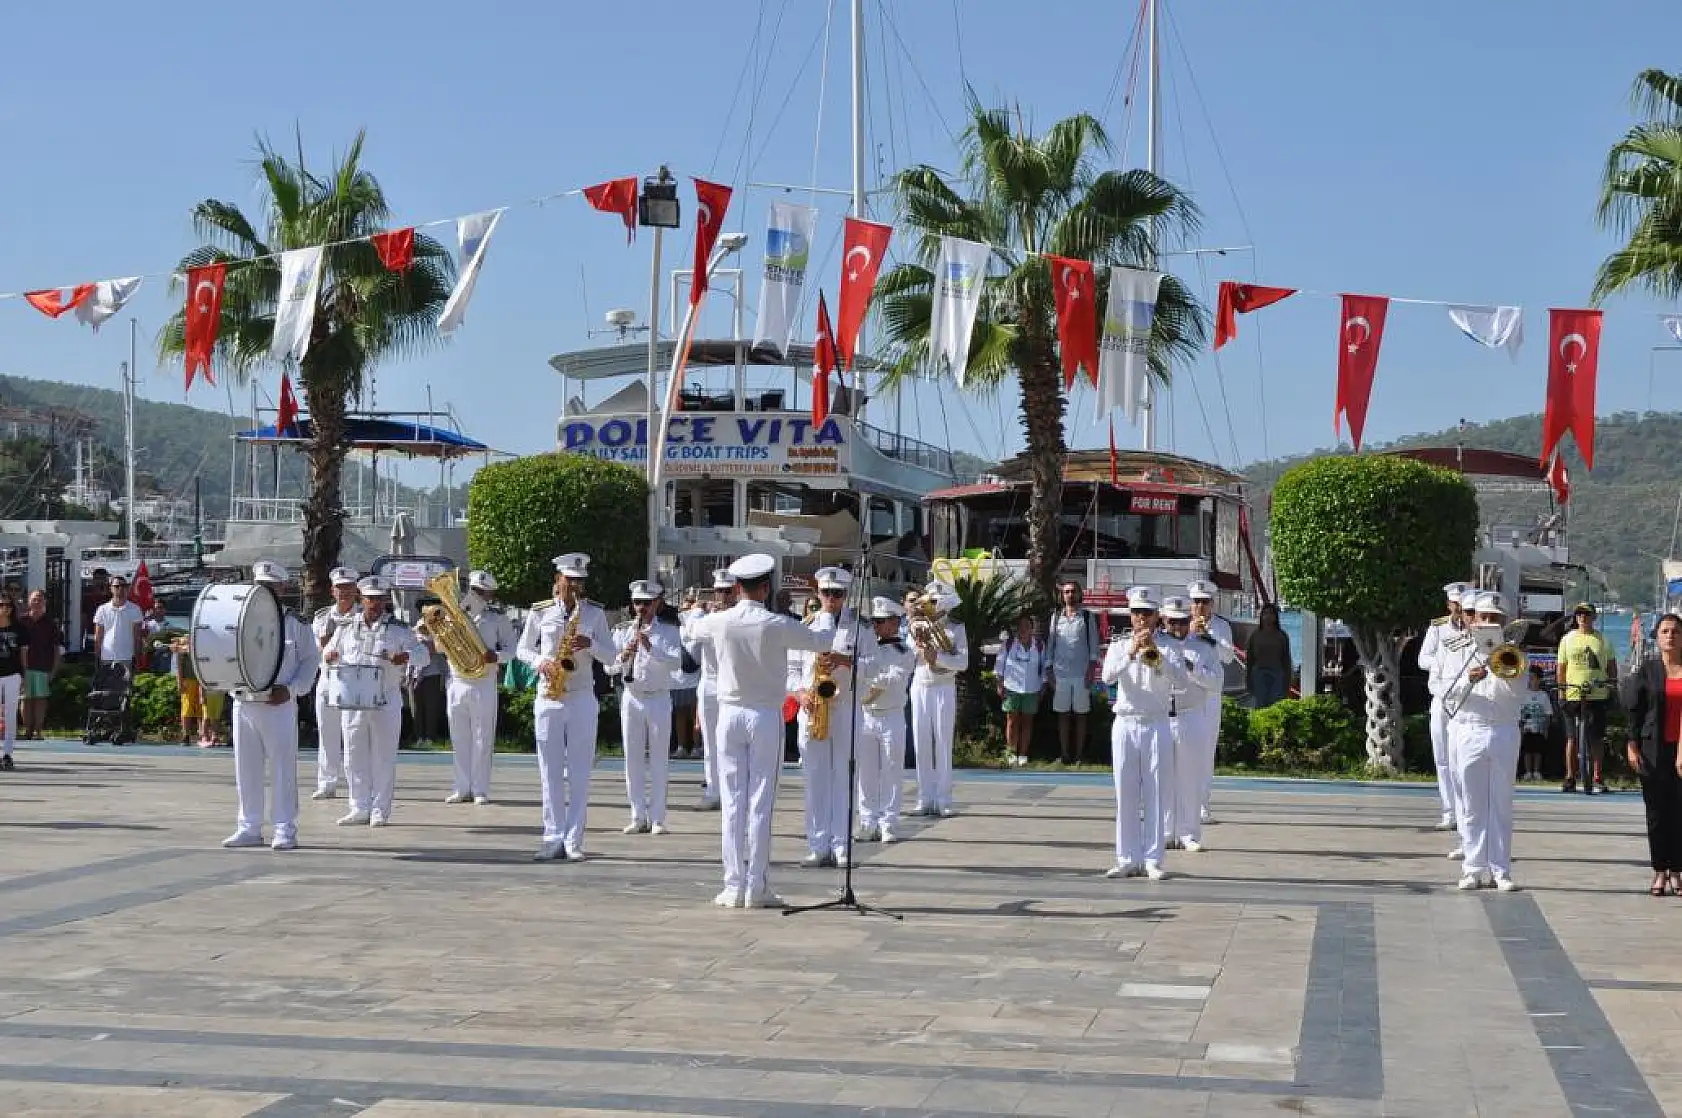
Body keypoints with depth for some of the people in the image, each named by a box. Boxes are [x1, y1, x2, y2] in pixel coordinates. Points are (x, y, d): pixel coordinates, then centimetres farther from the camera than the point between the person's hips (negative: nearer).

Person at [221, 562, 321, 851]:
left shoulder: (294, 623, 1)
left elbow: (311, 659, 3)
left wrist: (291, 689, -10)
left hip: (279, 705, -4)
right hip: (244, 704, 4)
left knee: (283, 767, -2)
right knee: (246, 768, 8)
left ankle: (285, 830, 3)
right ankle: (249, 828, 17)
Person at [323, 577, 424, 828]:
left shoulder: (398, 629, 2)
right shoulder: (347, 627, 10)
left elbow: (422, 652, -3)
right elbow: (331, 652, 20)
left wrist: (407, 656, -25)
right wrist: (329, 656, -5)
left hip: (386, 703, -3)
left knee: (383, 758, 0)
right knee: (354, 757, 6)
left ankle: (380, 811, 7)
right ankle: (359, 809, 14)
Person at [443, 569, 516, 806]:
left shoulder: (498, 617, 2)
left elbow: (511, 646, 2)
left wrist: (496, 656, -18)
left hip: (484, 684, -3)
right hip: (456, 683, 3)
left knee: (482, 738, -1)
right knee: (459, 737, 6)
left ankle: (481, 789, 4)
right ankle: (463, 788, 13)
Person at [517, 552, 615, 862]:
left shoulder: (594, 613, 5)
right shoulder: (540, 611, 4)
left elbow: (610, 652, 6)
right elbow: (523, 648, 11)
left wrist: (590, 644, -14)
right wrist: (540, 662, -9)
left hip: (582, 699, 0)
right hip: (548, 697, 0)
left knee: (579, 773, -1)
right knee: (550, 772, 0)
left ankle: (574, 841, 1)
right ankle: (553, 838, 3)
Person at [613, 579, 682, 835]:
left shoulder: (668, 632, 2)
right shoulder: (622, 632, 9)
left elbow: (676, 663, -14)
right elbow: (609, 667, 2)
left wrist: (650, 648, -25)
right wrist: (624, 655, -18)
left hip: (658, 699, -2)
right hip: (631, 699, 2)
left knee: (658, 760, 0)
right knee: (633, 759, 4)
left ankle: (657, 818, 4)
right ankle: (638, 817, 10)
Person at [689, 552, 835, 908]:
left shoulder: (719, 622, -3)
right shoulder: (777, 625, -12)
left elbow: (695, 629, 20)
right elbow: (821, 641, 1)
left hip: (730, 714, 2)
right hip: (767, 717, -2)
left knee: (732, 802, 4)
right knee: (761, 804, 0)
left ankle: (734, 887, 3)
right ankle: (757, 888, 1)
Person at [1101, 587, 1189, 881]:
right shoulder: (1119, 646, 7)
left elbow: (1181, 680, -13)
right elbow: (1107, 676, -11)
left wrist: (1157, 654, -23)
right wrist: (1131, 652, -24)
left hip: (1157, 727, -1)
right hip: (1125, 726, 1)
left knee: (1154, 795, -1)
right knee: (1126, 795, 3)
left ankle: (1153, 860, 2)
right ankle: (1127, 859, 7)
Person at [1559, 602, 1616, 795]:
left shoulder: (1603, 640, 8)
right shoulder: (1567, 639, 8)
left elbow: (1612, 666, 12)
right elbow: (1562, 668, 10)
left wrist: (1612, 687, 2)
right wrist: (1561, 690, 2)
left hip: (1598, 695, 0)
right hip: (1572, 694, 0)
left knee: (1597, 738, 1)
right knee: (1572, 738, 2)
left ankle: (1597, 777, 7)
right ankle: (1570, 777, 7)